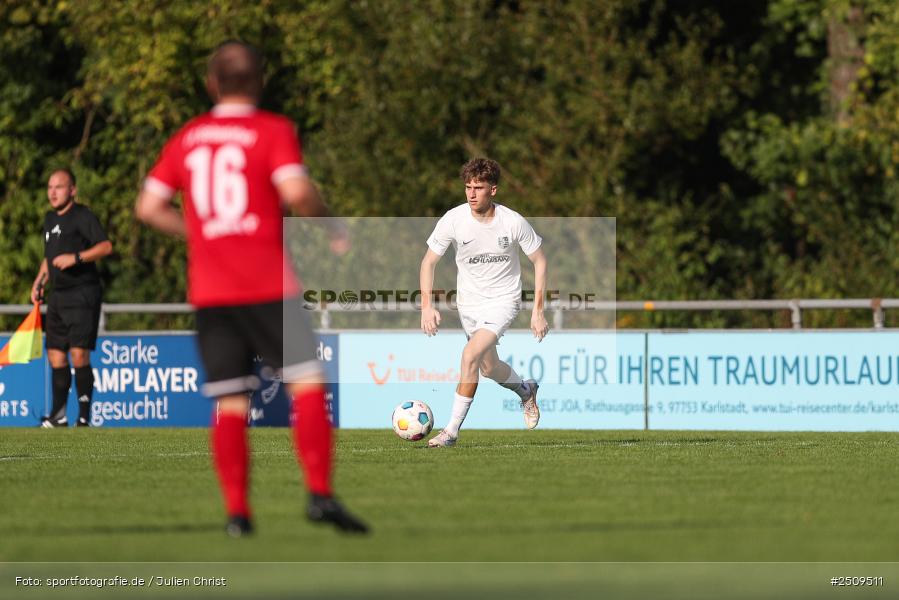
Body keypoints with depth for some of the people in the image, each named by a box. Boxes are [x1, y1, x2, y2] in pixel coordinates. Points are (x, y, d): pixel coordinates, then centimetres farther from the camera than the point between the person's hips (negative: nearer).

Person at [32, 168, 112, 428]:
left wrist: (76, 257, -26)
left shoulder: (83, 216, -8)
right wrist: (39, 282, 18)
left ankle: (84, 416, -8)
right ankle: (58, 416, 15)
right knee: (56, 355, 7)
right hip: (58, 296, 8)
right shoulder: (50, 219, 17)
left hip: (83, 293, -8)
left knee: (79, 353, -13)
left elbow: (105, 246, -18)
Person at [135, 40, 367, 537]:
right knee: (307, 383, -3)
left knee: (229, 403, 6)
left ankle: (236, 511, 1)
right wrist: (332, 227, -2)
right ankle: (320, 494, -14)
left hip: (208, 289, 5)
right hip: (267, 286, -5)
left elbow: (148, 207, 12)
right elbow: (296, 191, -18)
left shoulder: (187, 138, 12)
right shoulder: (273, 131, -2)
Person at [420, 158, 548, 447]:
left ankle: (452, 429, -16)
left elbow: (539, 261, -4)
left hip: (503, 300, -4)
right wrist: (427, 306, -16)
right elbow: (429, 261, -4)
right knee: (489, 368, 15)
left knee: (471, 355, -24)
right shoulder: (453, 220, -14)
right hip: (469, 301, 4)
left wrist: (538, 310, -8)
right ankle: (526, 390, 50)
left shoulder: (513, 222, -17)